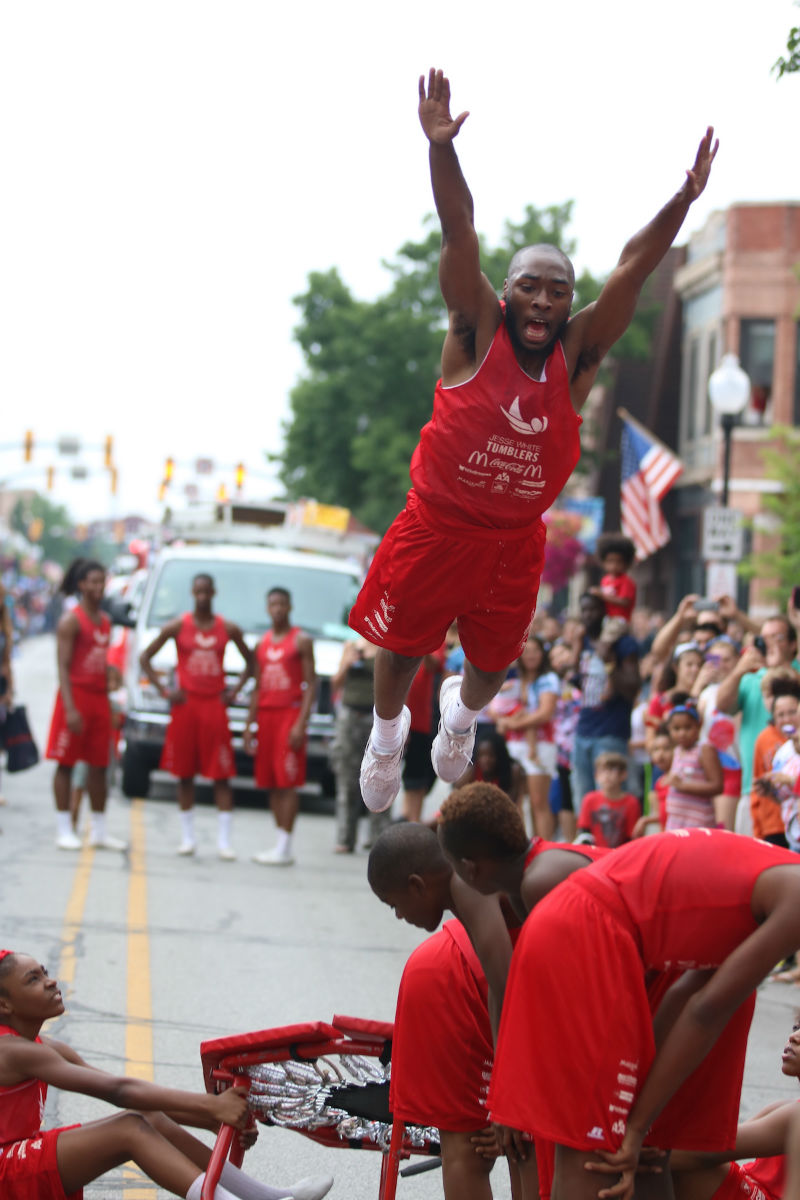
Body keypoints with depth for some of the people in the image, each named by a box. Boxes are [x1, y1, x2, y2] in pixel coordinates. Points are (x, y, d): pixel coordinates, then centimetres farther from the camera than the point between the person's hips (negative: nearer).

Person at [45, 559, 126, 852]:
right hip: (75, 694, -7)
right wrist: (70, 709, -22)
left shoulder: (105, 621, 14)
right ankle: (64, 830, 1)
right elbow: (63, 666, -14)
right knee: (66, 763, -2)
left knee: (99, 766, 8)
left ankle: (99, 831, 13)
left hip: (99, 697, 7)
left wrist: (109, 704, 16)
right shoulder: (71, 620, -9)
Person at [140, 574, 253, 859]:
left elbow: (250, 661, 17)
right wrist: (164, 691, -4)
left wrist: (234, 691, 4)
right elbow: (145, 657, 4)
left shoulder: (228, 629, 5)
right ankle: (188, 837, 12)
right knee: (185, 773, 4)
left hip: (215, 706, 0)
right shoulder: (177, 627, 1)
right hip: (185, 704, 0)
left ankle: (224, 841, -4)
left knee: (222, 775, -5)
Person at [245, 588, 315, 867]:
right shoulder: (263, 643, 16)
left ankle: (284, 848, -13)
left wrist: (301, 723, -17)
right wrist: (249, 725, 12)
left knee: (287, 783, -10)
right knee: (271, 783, 5)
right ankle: (281, 845, 8)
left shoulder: (301, 641, -2)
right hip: (266, 714, 6)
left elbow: (311, 684, -8)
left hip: (290, 713, -6)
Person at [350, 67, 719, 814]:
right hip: (437, 526, -3)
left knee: (493, 660, 18)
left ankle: (461, 713, 52)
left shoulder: (577, 353, -7)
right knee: (401, 646, 10)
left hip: (516, 541, 3)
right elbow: (459, 233, -25)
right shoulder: (476, 333, -13)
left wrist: (685, 199, -27)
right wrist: (441, 149, -38)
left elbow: (633, 269, -15)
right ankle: (386, 732, 40)